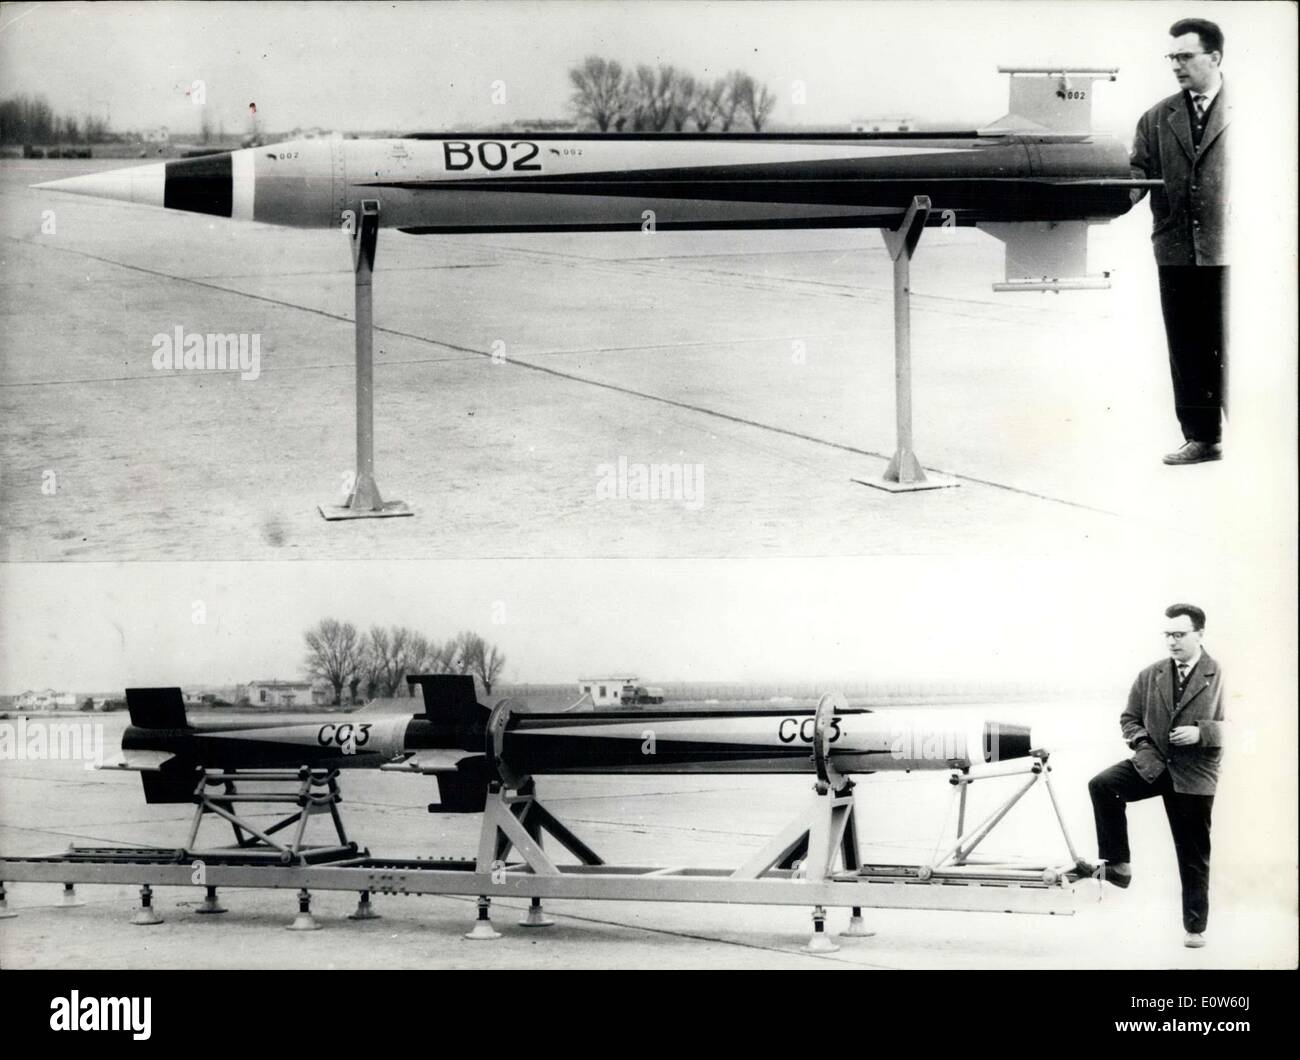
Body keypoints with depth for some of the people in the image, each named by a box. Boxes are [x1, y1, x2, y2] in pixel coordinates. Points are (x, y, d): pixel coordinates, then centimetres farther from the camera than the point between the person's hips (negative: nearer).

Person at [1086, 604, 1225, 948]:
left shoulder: (1220, 675, -9)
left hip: (1193, 775, -3)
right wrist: (1141, 742, -7)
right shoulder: (1151, 676, 3)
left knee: (1193, 856, 5)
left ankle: (1195, 927, 18)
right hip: (1153, 765, 3)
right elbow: (1129, 718, 13)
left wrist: (1201, 732, -23)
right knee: (1102, 785, -23)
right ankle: (1117, 864, -15)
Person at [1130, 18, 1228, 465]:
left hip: (1229, 250, -4)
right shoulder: (1158, 118, 12)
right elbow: (1139, 170, 9)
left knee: (1232, 346, -1)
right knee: (1186, 350, 7)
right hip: (1177, 252, 4)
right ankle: (1201, 437, 16)